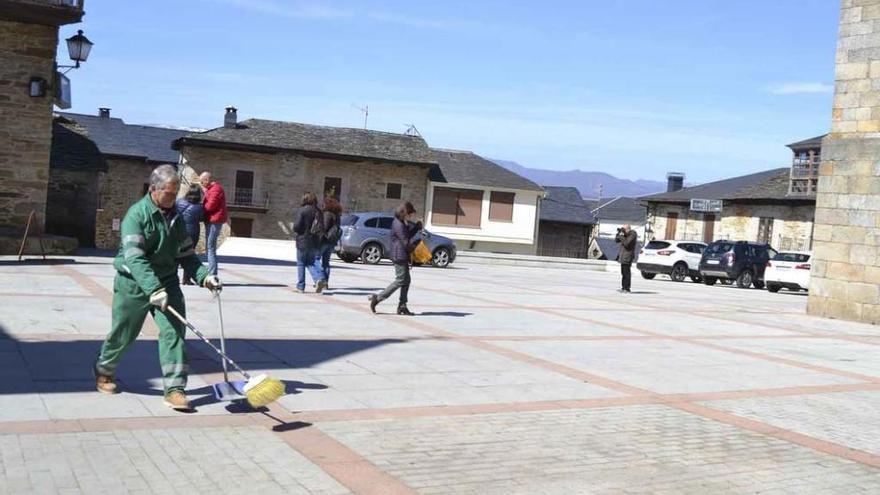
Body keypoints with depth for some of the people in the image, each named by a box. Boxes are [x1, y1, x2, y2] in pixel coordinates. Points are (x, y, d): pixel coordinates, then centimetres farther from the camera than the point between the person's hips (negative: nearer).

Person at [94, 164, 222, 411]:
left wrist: (203, 276, -7)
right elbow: (134, 258, -26)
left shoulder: (175, 216, 6)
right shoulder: (136, 214, -16)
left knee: (174, 330, -10)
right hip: (134, 283, -4)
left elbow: (186, 254, 10)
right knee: (122, 334, 10)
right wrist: (153, 289, -36)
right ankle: (103, 372, 39)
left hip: (167, 282, 5)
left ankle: (174, 388, -8)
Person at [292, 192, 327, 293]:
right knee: (311, 262, 13)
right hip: (315, 242, 4)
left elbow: (297, 226, -16)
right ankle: (320, 278, -10)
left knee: (301, 264, 6)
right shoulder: (318, 212, 3)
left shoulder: (301, 211, -12)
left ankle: (300, 287, 9)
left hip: (303, 241, -4)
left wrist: (296, 231, 5)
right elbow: (322, 228, 3)